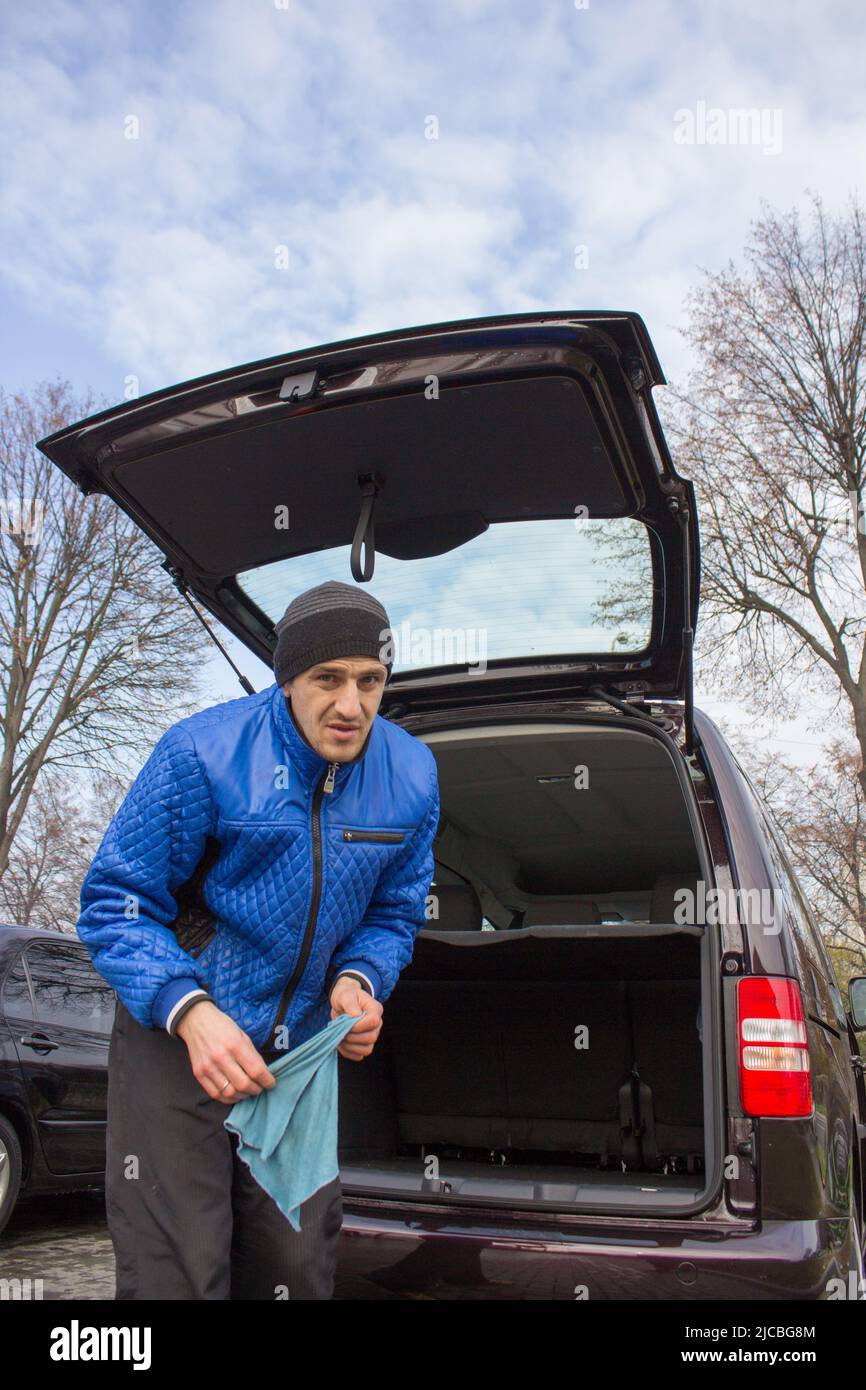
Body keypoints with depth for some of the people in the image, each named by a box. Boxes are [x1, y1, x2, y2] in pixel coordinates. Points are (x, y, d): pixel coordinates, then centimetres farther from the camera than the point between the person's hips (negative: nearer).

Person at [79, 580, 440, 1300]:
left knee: (298, 1268, 16)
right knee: (175, 1272, 0)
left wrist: (358, 981, -13)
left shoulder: (411, 774, -6)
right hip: (176, 1041, -4)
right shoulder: (204, 753, -20)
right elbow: (115, 903, -14)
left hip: (301, 1048, 4)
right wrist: (190, 1011, -28)